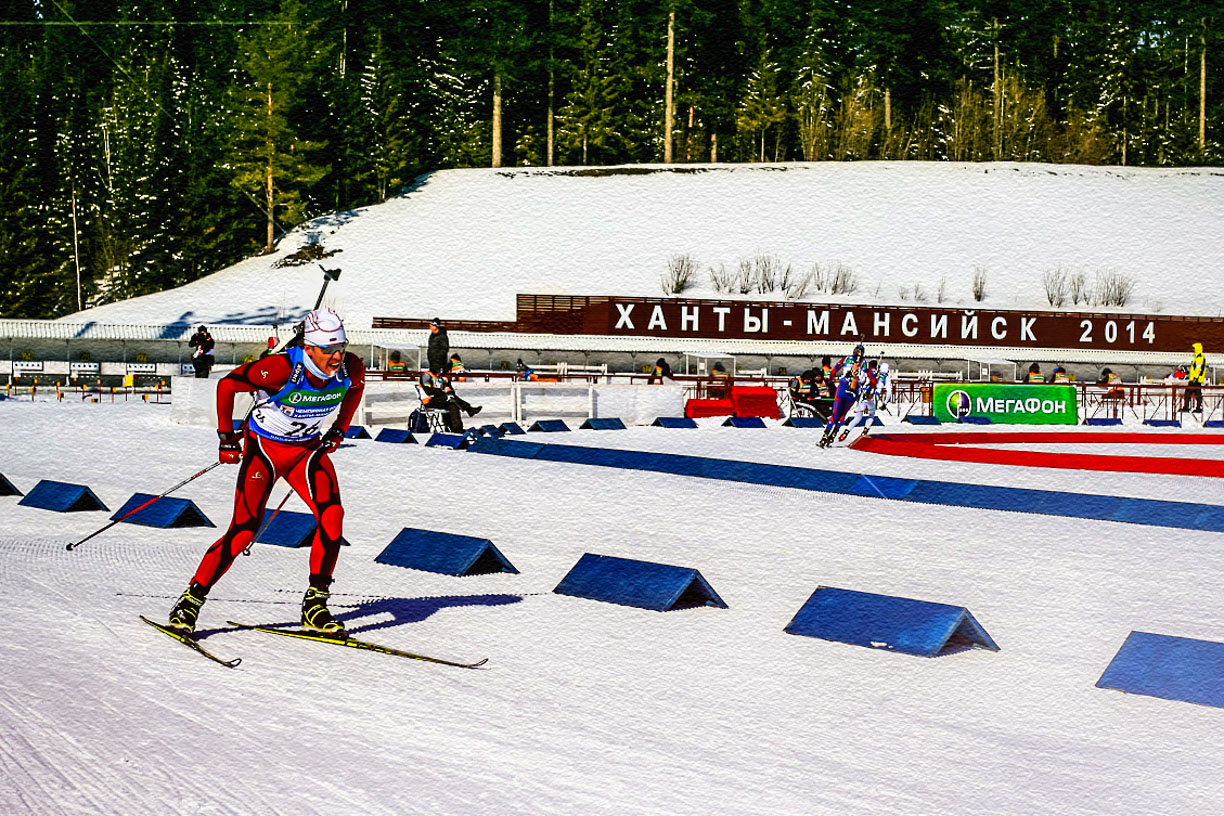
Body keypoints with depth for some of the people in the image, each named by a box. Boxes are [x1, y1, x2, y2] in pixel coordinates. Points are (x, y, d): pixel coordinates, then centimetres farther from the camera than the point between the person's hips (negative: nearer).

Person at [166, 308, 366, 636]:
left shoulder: (351, 369, -17)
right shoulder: (281, 368, -32)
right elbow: (227, 384, -16)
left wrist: (338, 429, 11)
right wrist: (226, 436, -9)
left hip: (308, 448, 4)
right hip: (264, 446, -4)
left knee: (332, 516, -18)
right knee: (245, 529, -14)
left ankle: (315, 604, -7)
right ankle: (192, 599, 0)